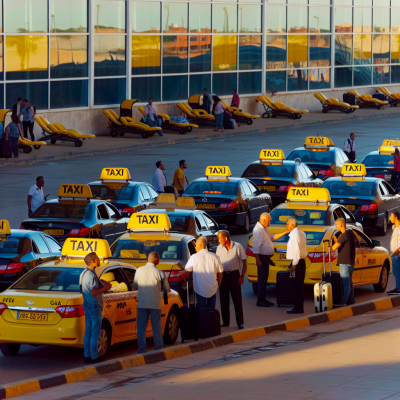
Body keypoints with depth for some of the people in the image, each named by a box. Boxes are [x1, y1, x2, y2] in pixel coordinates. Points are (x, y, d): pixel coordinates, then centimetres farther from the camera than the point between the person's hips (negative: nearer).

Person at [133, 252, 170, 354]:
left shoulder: (139, 271, -3)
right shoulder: (159, 273, -8)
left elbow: (135, 286, 10)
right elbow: (167, 289, 3)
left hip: (142, 303, 1)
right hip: (155, 303, -1)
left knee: (141, 327, 8)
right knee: (156, 327, 8)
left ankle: (141, 350, 8)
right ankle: (158, 349, 12)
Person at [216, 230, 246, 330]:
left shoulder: (237, 247, -4)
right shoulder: (219, 248, 7)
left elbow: (244, 262, -1)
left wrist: (242, 276, -9)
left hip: (234, 274, -4)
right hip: (223, 275, 4)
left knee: (237, 299, -3)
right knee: (223, 300, 5)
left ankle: (240, 322, 2)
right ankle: (225, 321, 15)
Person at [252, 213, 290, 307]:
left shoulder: (264, 229, 16)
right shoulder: (258, 230, -17)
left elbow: (272, 237, 24)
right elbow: (256, 246, -22)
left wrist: (285, 232, 17)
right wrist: (257, 259, -25)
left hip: (266, 257, 11)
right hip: (262, 257, -11)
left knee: (264, 278, 13)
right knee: (262, 278, -8)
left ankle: (262, 299, 19)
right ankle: (260, 300, -7)